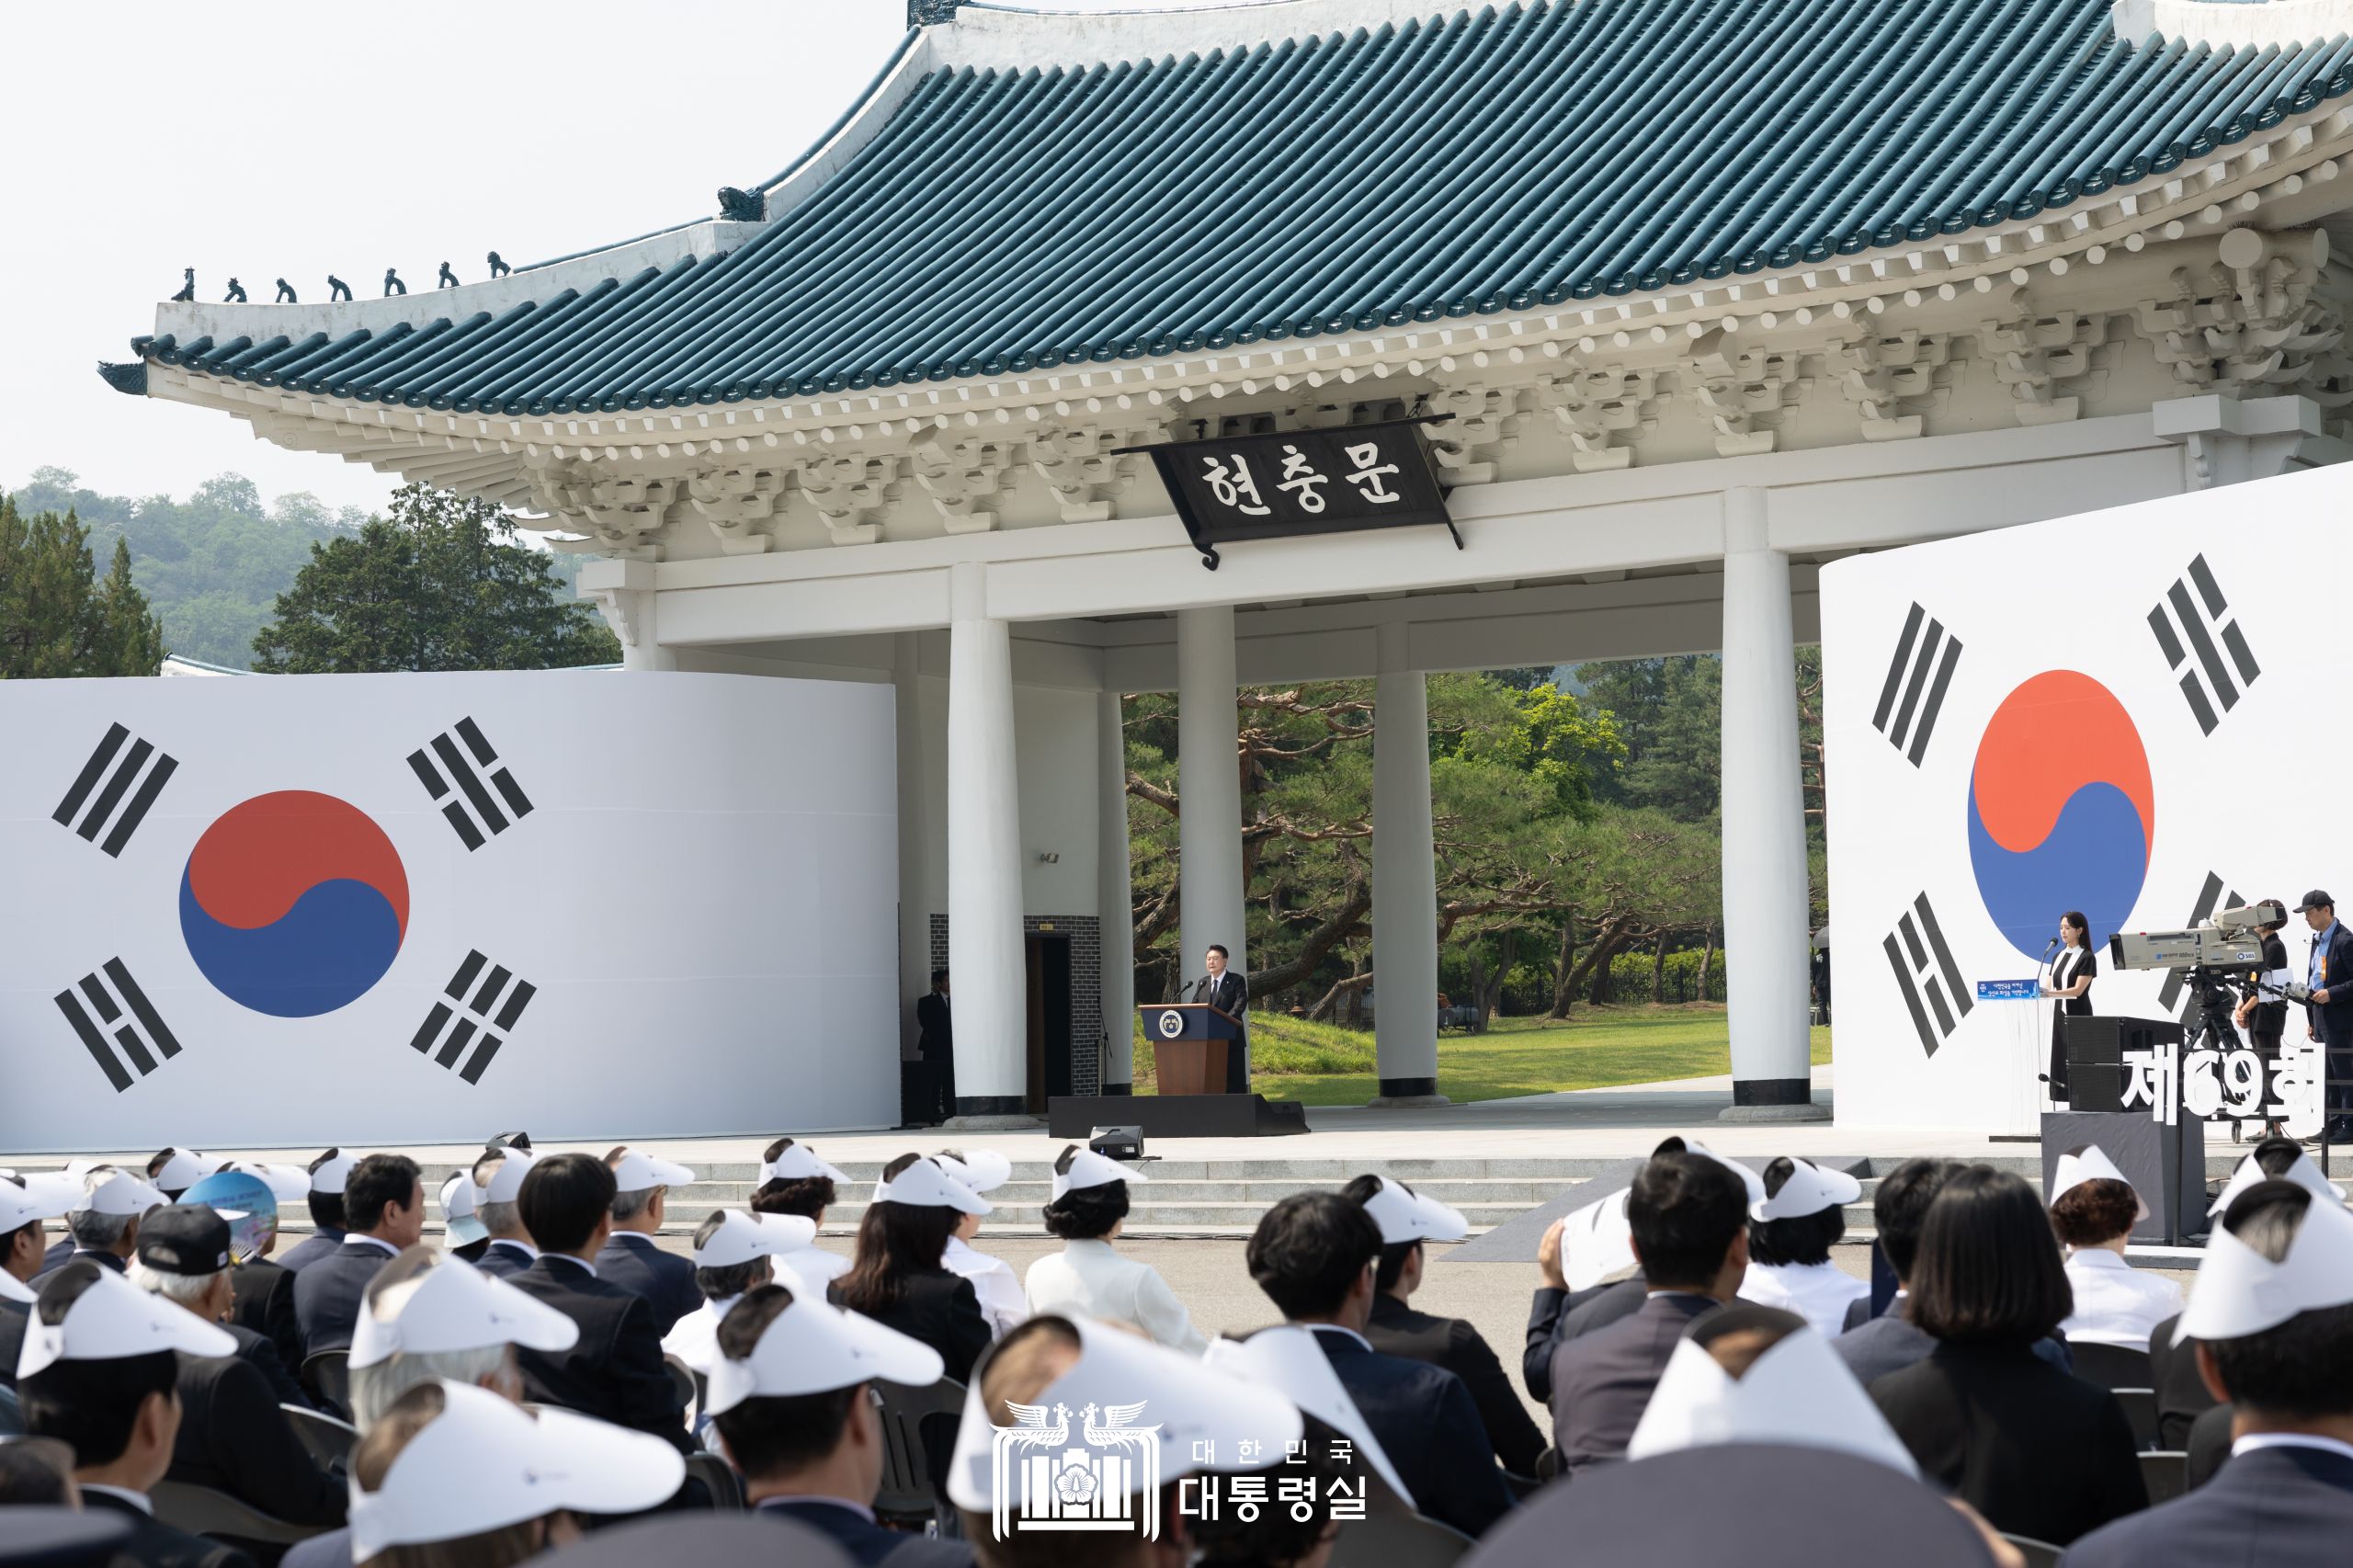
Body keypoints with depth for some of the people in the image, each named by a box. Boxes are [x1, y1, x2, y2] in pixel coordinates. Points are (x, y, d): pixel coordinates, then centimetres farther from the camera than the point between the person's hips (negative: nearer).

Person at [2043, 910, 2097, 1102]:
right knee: (2059, 1061, 1)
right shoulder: (2058, 957, 15)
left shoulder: (2086, 958, -6)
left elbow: (2078, 990, -16)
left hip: (2077, 1016, -6)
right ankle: (2064, 1106, 0)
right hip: (2058, 1014, 6)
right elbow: (2048, 988, 14)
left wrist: (2051, 993, -29)